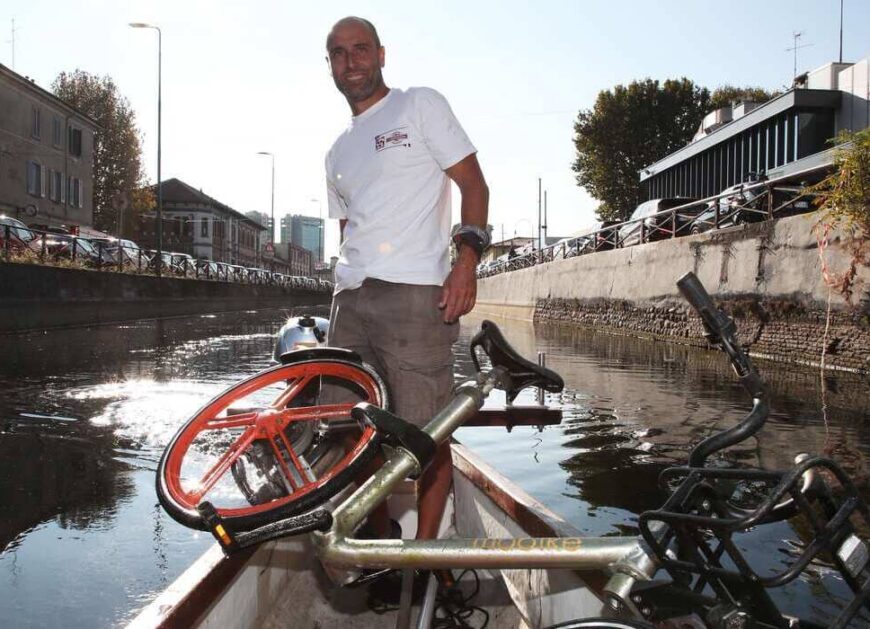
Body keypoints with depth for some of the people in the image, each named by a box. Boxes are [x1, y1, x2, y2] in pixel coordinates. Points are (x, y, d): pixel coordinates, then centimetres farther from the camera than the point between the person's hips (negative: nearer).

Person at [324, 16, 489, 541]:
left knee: (427, 434, -6)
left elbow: (473, 184, -1)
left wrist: (467, 256, -16)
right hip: (350, 300, 7)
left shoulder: (422, 105, 7)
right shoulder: (337, 153, 25)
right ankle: (381, 542, 24)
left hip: (415, 294, -7)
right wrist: (343, 299, 19)